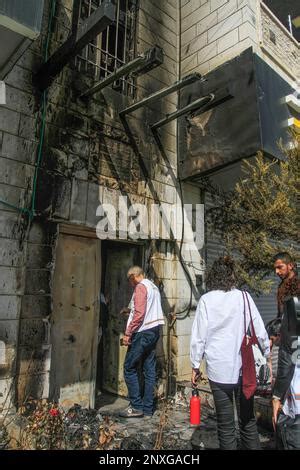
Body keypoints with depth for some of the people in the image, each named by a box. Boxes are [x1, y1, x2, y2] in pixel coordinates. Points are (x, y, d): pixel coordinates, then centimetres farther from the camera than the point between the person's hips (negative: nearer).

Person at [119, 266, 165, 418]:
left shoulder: (140, 287, -11)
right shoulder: (154, 287, 16)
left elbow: (139, 314, -20)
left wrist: (128, 333, -16)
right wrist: (130, 310, 26)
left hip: (143, 333, -9)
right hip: (154, 331, 9)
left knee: (130, 368, 1)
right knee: (149, 370, 11)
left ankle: (136, 407, 5)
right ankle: (148, 408, 17)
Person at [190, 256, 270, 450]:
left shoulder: (206, 300, -7)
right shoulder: (244, 297, -4)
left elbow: (198, 336, -5)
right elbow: (260, 331, 1)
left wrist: (195, 366, 5)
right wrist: (267, 354, 15)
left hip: (219, 369, -1)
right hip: (244, 368, 1)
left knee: (226, 425, 13)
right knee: (248, 422, 17)